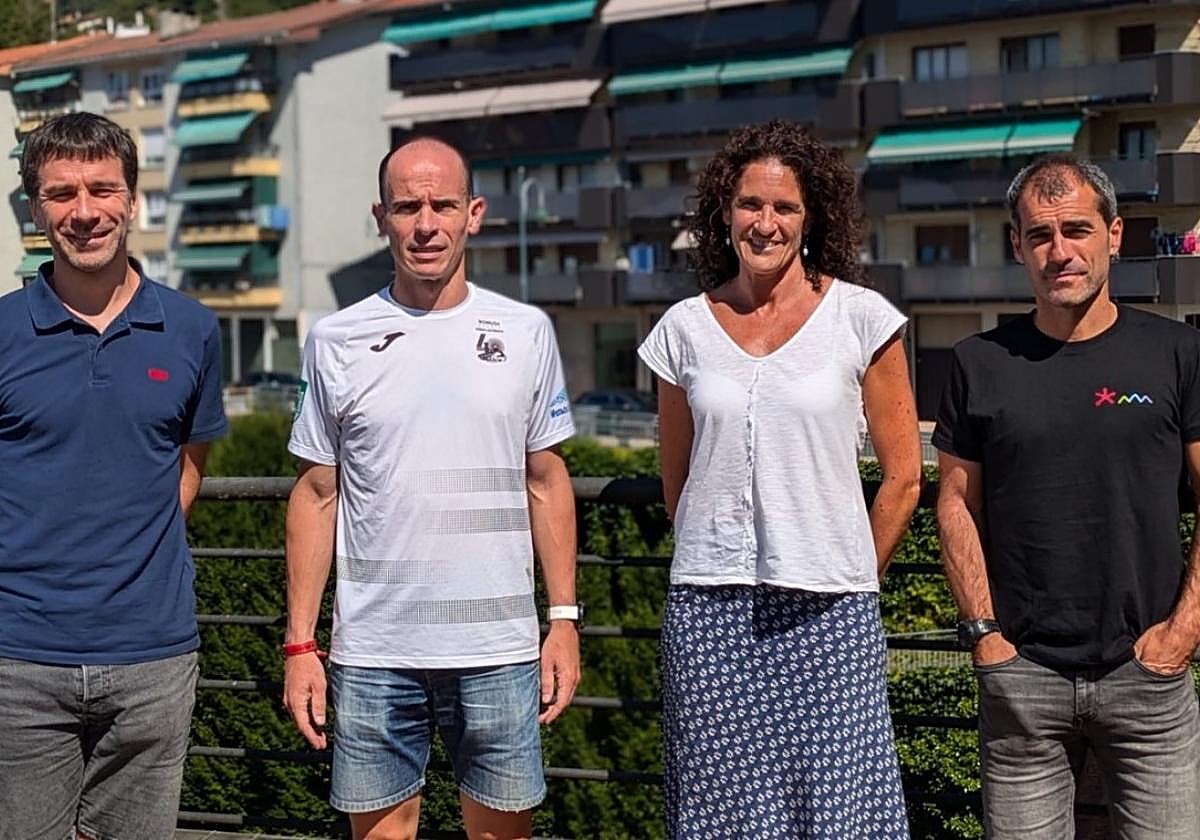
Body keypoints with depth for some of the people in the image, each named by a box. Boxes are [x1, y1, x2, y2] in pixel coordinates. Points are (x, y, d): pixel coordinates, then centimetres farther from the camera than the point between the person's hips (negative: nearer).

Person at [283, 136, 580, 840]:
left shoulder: (525, 332, 4)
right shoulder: (337, 341, 2)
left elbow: (547, 483, 8)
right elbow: (317, 496, 6)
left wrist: (565, 619, 2)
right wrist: (300, 643, 1)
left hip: (499, 649, 0)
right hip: (373, 653, 0)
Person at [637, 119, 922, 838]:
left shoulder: (861, 319, 0)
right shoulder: (685, 328, 7)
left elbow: (903, 477, 4)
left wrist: (854, 582, 8)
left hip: (827, 615, -2)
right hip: (708, 613, 2)